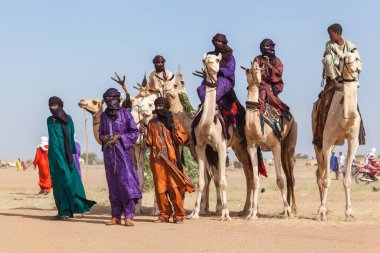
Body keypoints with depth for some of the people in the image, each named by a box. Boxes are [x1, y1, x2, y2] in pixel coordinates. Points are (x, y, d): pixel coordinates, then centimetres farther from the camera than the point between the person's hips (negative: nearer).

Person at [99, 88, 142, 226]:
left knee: (126, 181, -11)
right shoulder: (104, 116, 12)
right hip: (109, 153, 4)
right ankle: (116, 216, 10)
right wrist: (103, 138, -2)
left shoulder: (125, 113, 0)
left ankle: (128, 216, -10)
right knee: (113, 184, 6)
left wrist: (119, 137, -12)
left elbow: (135, 132, -1)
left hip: (122, 151, -4)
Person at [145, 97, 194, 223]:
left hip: (171, 158, -3)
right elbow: (149, 141, 19)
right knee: (159, 187, 1)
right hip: (157, 158, 3)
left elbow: (183, 138, 2)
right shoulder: (152, 123, 16)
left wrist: (173, 127, -10)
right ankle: (164, 215, 11)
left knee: (174, 187, -9)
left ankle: (179, 215, -3)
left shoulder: (174, 121, 8)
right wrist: (146, 135, -1)